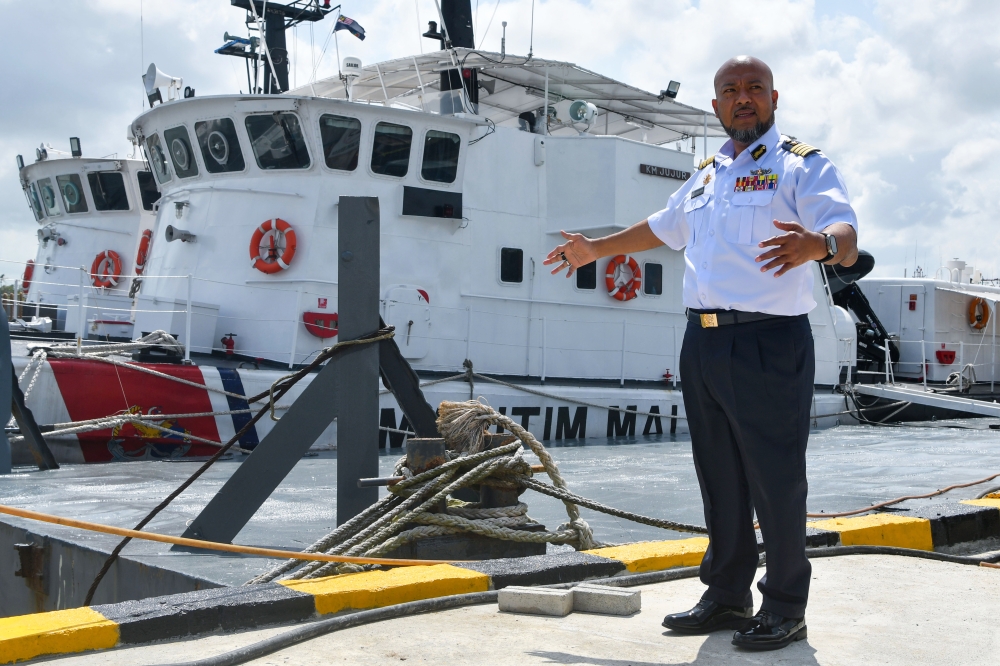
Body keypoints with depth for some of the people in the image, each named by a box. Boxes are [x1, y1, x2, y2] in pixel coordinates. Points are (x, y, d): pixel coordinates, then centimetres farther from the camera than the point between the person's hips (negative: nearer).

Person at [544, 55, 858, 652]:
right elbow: (661, 227, 38)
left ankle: (786, 607, 9)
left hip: (769, 343, -6)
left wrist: (818, 243, -40)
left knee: (775, 478, -3)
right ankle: (727, 596, 22)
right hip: (703, 341, 7)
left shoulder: (803, 165, -1)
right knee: (720, 476, 11)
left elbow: (847, 239, -17)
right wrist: (595, 249, 42)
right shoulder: (706, 175, 21)